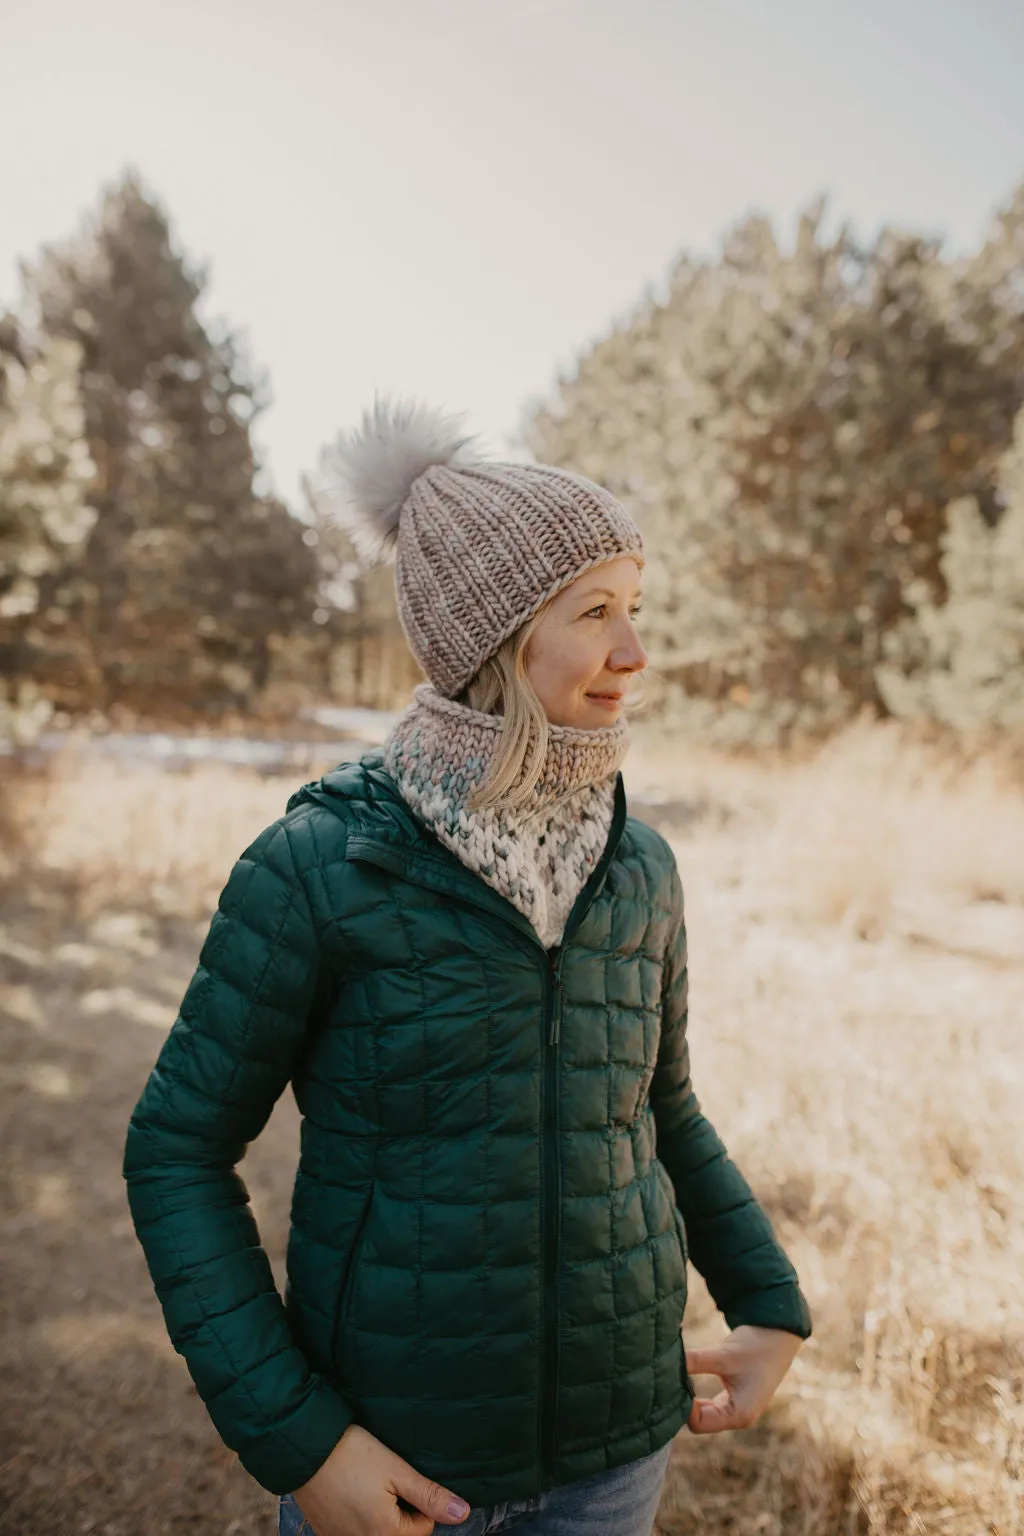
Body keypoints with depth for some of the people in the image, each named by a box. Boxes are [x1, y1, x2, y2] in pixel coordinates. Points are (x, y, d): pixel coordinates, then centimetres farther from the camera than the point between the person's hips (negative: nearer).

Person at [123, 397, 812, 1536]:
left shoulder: (637, 866, -5)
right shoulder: (316, 864, -18)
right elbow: (177, 1149, -11)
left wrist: (772, 1306, 1)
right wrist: (292, 1437, -15)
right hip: (391, 1439, -3)